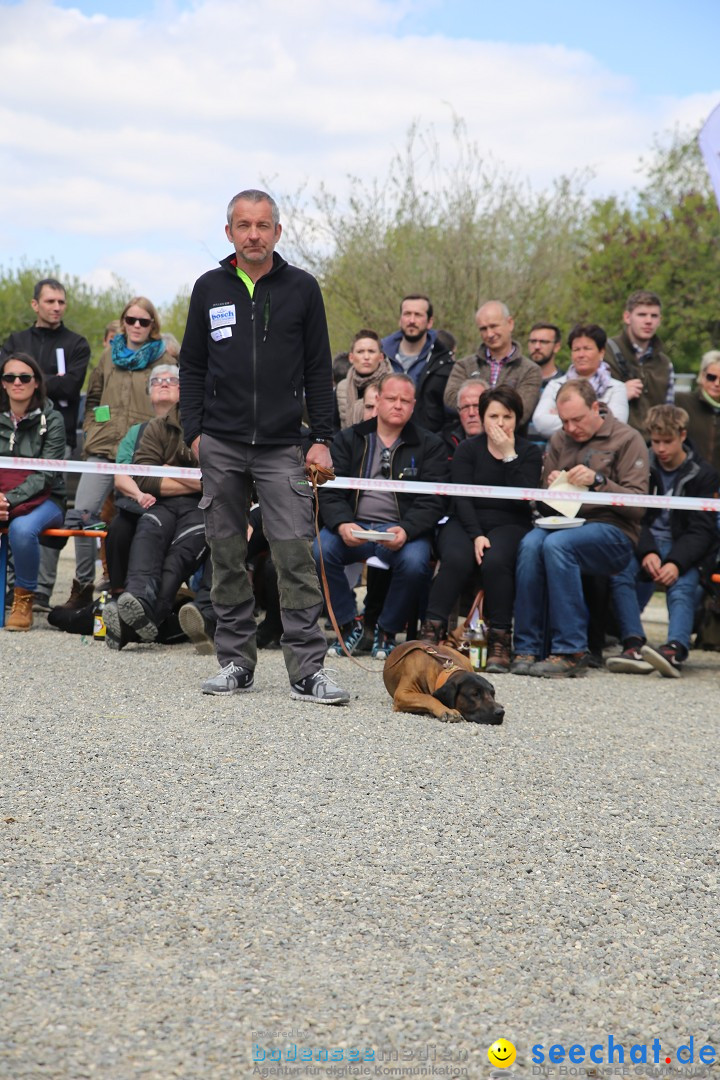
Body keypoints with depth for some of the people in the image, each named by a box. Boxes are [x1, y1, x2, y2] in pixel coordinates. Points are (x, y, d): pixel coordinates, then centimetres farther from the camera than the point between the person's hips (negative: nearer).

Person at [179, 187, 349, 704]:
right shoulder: (209, 289, 8)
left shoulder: (302, 288, 4)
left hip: (283, 447, -2)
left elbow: (319, 370, 5)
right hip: (221, 447, 2)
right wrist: (195, 432, 1)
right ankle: (236, 661, 16)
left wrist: (322, 439, -1)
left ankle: (307, 669, -6)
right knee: (227, 555, 6)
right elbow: (192, 367, 12)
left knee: (296, 553, -8)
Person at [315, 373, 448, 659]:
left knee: (414, 562, -34)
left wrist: (405, 530, -20)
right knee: (319, 550, -29)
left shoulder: (430, 445, 10)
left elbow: (431, 502, 0)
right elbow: (330, 491, 4)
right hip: (353, 528, 1)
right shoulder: (348, 439, 14)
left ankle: (387, 631, -7)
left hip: (402, 531, -1)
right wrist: (342, 524, -18)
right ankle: (348, 624, -6)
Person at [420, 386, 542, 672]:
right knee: (457, 559, -32)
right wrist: (476, 535, -18)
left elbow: (524, 499, -6)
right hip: (465, 523, 1)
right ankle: (432, 631, -30)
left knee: (495, 561, -33)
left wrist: (509, 455, -11)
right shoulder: (468, 449, 9)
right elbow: (461, 498, -3)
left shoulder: (529, 453, 9)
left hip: (508, 525, 0)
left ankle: (499, 640, -26)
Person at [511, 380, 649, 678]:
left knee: (556, 544, -34)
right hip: (565, 523, 4)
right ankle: (527, 650, -27)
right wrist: (552, 486, -4)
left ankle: (570, 651, -30)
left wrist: (598, 481, -19)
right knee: (530, 544, -30)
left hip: (613, 532, -4)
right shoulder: (559, 440, 17)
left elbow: (638, 506, -7)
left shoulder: (627, 439, 1)